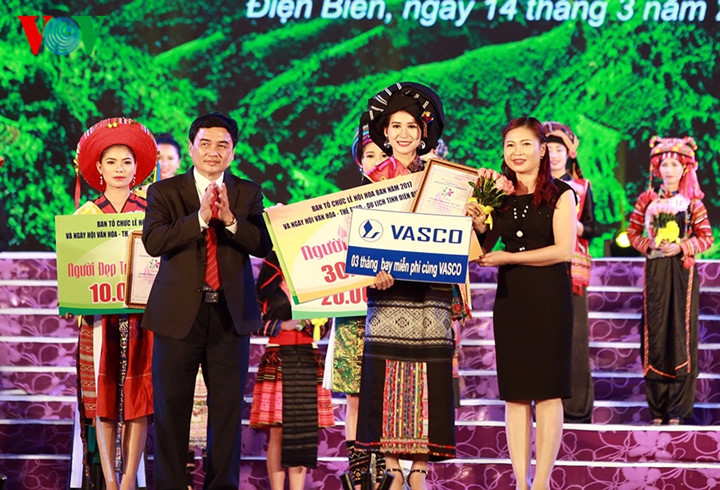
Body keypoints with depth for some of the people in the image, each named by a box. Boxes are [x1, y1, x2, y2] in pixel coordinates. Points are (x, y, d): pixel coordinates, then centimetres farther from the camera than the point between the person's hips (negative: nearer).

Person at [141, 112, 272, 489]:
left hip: (230, 314, 2)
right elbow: (153, 241, -12)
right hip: (179, 313, -1)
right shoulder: (164, 191, 4)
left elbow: (263, 245, -3)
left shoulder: (248, 194, 9)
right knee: (171, 407, 3)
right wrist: (200, 217, -20)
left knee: (228, 408, 5)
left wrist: (230, 219, -18)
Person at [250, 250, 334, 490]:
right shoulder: (270, 284, 6)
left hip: (309, 360, 3)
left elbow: (325, 325, 15)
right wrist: (283, 325, -11)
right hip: (278, 359, -3)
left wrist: (314, 324, -6)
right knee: (278, 431, -6)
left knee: (305, 428, 0)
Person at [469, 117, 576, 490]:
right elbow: (483, 251, 12)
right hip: (510, 299, 4)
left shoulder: (559, 194, -2)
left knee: (548, 391, -2)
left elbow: (564, 250, -11)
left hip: (549, 298, -4)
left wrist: (508, 258, -11)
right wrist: (478, 225, -7)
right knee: (515, 393, 4)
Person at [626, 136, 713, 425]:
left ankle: (678, 408, 2)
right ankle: (657, 407, 7)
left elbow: (706, 237, 3)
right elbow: (633, 232, 10)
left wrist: (682, 246, -12)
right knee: (655, 333, 1)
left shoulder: (692, 202, 3)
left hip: (683, 271, -1)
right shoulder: (647, 199, 7)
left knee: (681, 332, -2)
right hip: (655, 271, 1)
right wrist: (649, 246, -7)